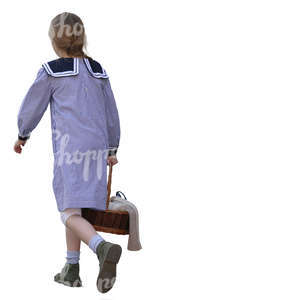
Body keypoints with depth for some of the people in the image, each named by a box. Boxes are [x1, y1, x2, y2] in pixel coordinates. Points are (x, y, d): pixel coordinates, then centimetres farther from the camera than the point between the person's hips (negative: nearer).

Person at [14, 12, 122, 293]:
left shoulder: (51, 71, -3)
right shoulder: (98, 71, 12)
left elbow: (32, 107, 5)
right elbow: (111, 114, 17)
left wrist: (22, 135, 23)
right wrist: (112, 149, 27)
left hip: (69, 149, -6)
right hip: (97, 148, 6)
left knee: (70, 212, -8)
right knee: (74, 208, 16)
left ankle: (103, 247, -34)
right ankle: (71, 269, 19)